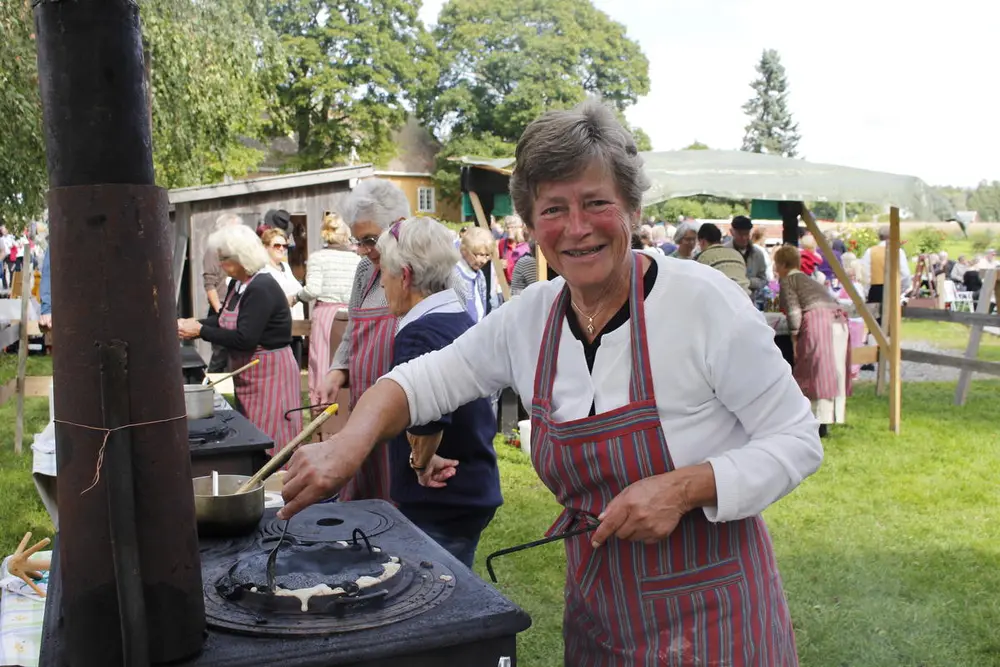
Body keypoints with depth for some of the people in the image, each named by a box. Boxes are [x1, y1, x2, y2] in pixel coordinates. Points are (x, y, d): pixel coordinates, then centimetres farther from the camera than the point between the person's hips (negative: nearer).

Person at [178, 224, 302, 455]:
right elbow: (223, 319, 15)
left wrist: (200, 331, -19)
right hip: (249, 373, 10)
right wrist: (192, 324, -2)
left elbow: (244, 339, -26)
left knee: (268, 441, -4)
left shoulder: (262, 289, -22)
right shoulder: (237, 284, 8)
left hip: (269, 373, -10)